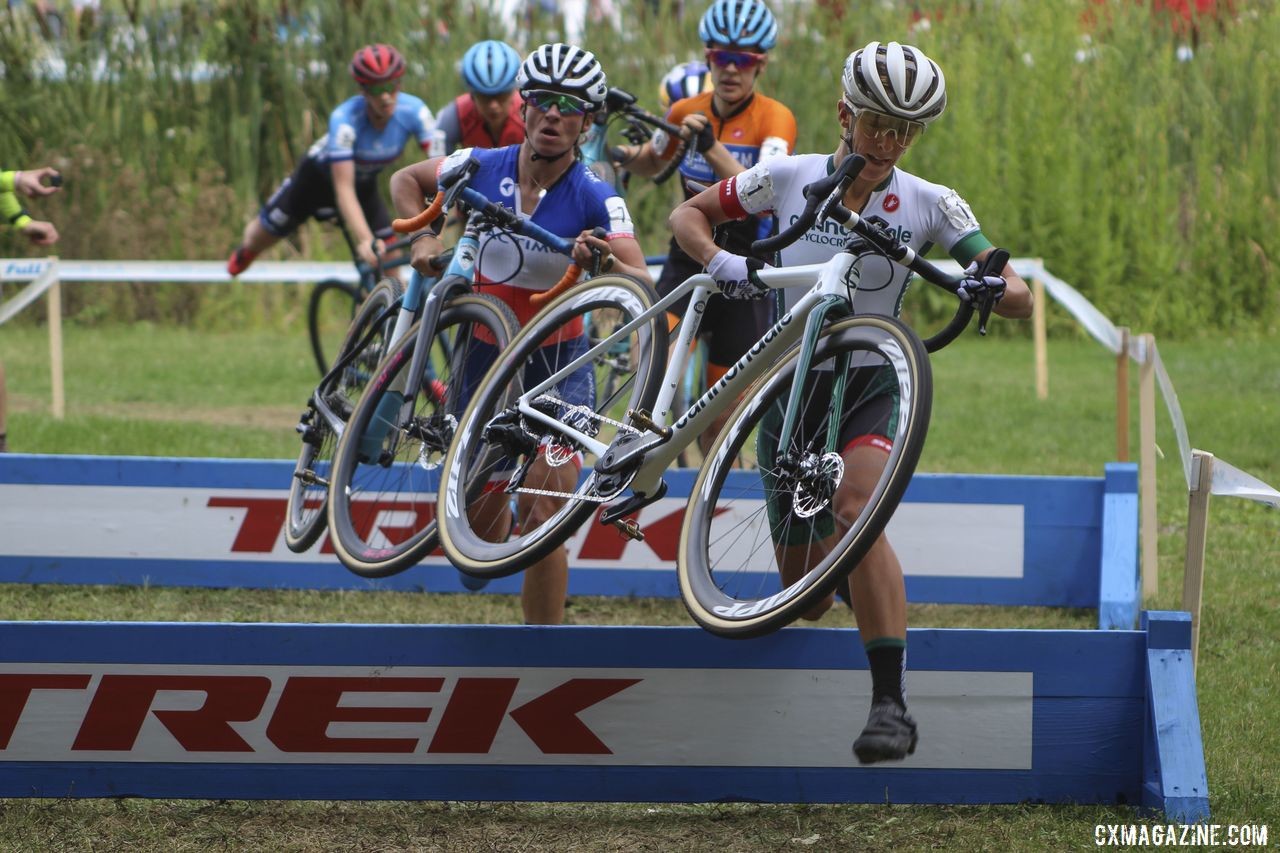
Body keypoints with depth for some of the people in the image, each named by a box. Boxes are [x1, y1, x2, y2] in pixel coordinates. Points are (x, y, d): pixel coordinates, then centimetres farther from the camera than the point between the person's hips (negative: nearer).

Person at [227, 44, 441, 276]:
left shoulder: (414, 111, -32)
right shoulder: (345, 119, -40)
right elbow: (343, 190, -44)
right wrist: (364, 240, -58)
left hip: (364, 183, 2)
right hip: (319, 176, -2)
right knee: (261, 238, 16)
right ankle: (246, 249, 53)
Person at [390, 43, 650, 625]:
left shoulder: (595, 200, -15)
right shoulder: (483, 168, -7)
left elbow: (642, 287, -26)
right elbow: (406, 181, 12)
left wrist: (607, 261, -46)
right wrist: (423, 238, -5)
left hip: (558, 364, -3)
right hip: (482, 356, 3)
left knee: (544, 515, -15)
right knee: (479, 509, 11)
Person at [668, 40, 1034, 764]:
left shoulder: (929, 204, -5)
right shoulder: (791, 178, -3)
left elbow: (1020, 299, -8)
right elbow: (689, 214, 7)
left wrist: (992, 286, -32)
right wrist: (719, 262, -14)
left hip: (871, 384, -2)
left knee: (854, 511, -31)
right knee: (801, 589, 4)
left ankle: (892, 704, -33)